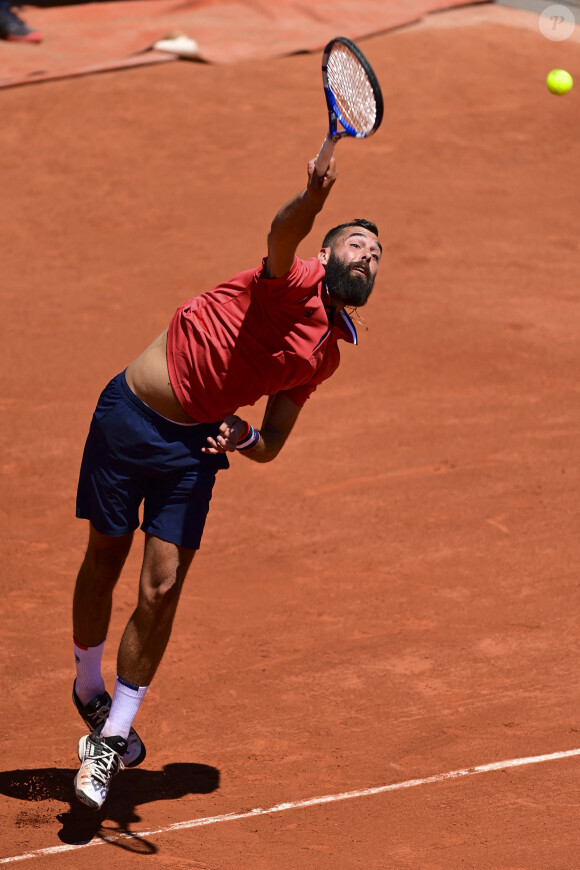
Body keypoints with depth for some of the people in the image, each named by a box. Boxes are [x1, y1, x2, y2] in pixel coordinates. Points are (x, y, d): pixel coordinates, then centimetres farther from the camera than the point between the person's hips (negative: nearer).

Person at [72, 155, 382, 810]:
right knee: (103, 564, 10)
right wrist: (313, 196, -58)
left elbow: (271, 447, 11)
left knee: (161, 590, -5)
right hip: (128, 418, -5)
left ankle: (110, 739, 10)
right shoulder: (296, 281, -11)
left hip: (194, 448, 5)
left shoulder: (326, 354, 9)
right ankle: (89, 687, 38)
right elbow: (283, 235, -37)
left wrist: (246, 438, -12)